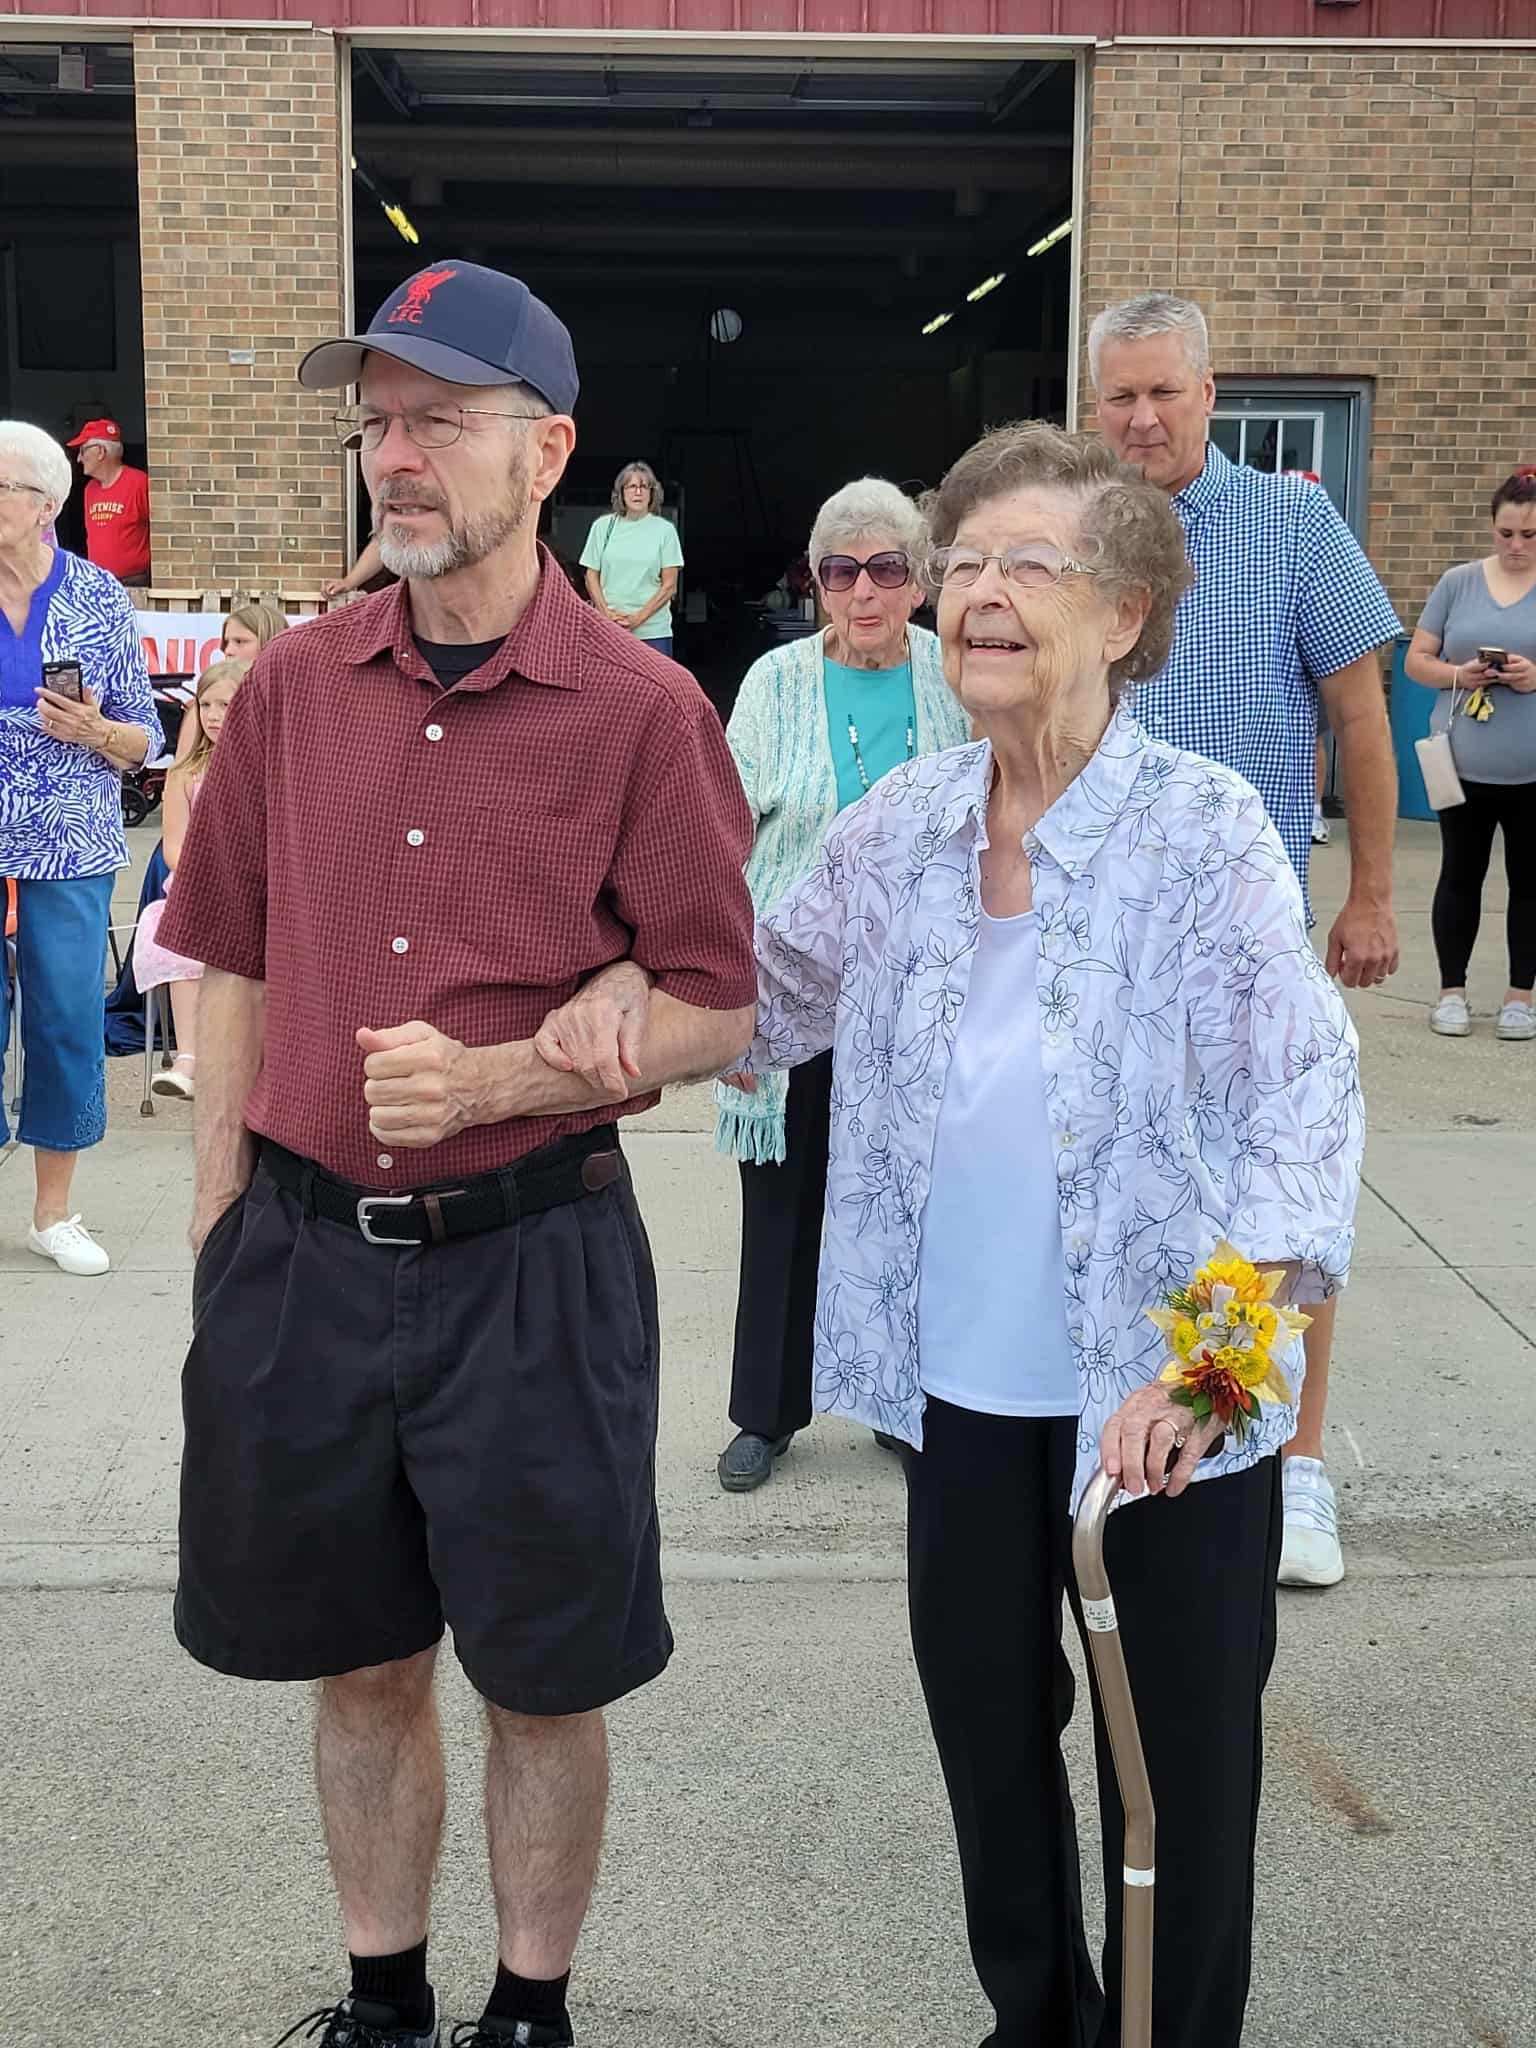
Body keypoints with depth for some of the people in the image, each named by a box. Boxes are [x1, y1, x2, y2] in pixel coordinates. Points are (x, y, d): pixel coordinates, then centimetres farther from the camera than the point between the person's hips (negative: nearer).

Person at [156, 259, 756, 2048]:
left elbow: (714, 1015, -6)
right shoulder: (294, 687, 4)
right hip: (306, 1257, 4)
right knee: (359, 1661, 18)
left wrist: (492, 1076, -19)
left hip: (531, 1263, -3)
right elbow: (235, 973, 9)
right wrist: (221, 1234, 7)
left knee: (543, 1680, 12)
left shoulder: (640, 712, -7)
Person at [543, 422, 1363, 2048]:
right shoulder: (901, 826, 0)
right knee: (985, 1726, 20)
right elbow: (771, 993, 11)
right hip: (963, 1384, 5)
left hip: (1166, 1401, -4)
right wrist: (634, 987, -10)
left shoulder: (1204, 831, -14)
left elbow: (1305, 1100, -16)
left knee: (1179, 1758, 11)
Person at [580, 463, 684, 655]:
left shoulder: (665, 530, 3)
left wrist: (638, 618, -9)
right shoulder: (603, 526, 8)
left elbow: (669, 586, 1)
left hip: (653, 631, -1)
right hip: (608, 630, 1)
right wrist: (607, 614, -5)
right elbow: (591, 577, 10)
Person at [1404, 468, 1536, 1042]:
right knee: (1460, 876, 10)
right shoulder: (1458, 582, 4)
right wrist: (1457, 675, -14)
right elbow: (1416, 659, 5)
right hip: (1464, 763, 1)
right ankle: (1452, 991, 20)